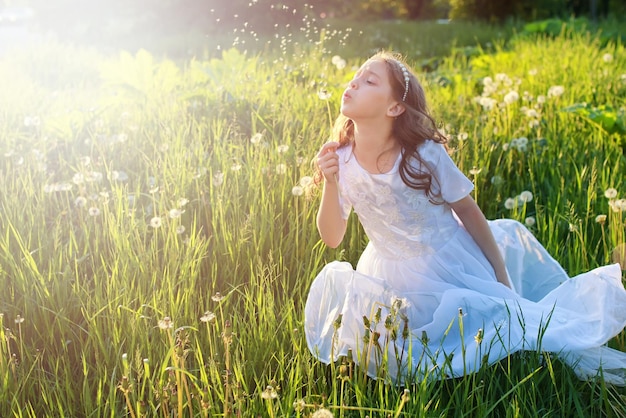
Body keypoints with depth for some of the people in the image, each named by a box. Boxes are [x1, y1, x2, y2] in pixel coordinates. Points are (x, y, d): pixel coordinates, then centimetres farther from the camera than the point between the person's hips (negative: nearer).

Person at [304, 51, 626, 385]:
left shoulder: (425, 154, -20)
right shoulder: (341, 160, -13)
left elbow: (467, 210, -9)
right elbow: (332, 238, -10)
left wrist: (501, 275, -6)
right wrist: (330, 184, -28)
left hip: (452, 260, -2)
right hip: (396, 275, 2)